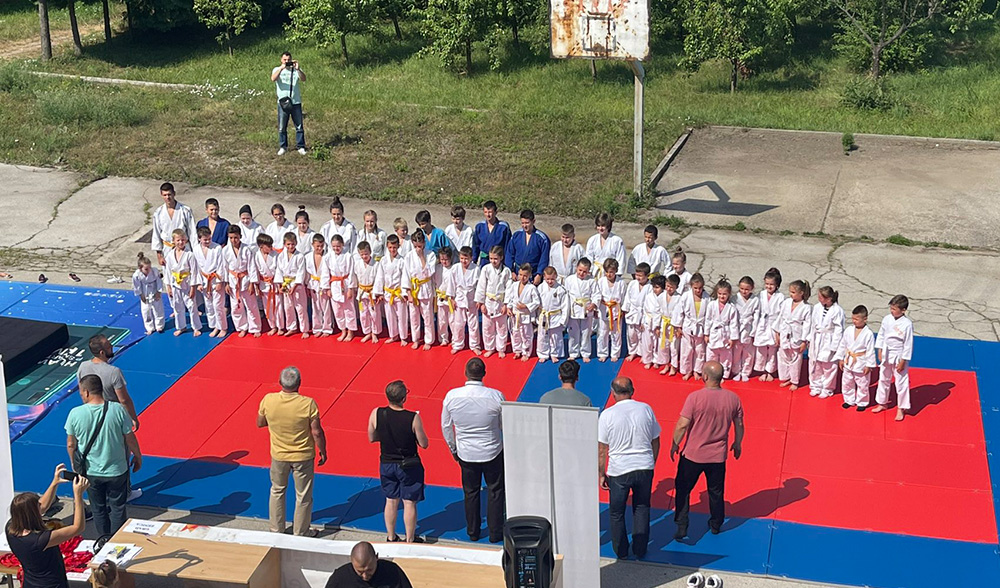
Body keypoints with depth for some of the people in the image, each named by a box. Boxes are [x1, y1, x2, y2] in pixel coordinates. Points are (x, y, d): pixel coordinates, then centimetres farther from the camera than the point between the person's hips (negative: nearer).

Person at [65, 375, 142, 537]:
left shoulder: (75, 414, -16)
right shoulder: (118, 410, -18)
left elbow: (71, 444, -5)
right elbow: (130, 439, -9)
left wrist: (75, 465, 13)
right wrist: (137, 456, 10)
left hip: (91, 472, 1)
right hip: (116, 470, -1)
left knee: (98, 510, 19)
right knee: (117, 509, 16)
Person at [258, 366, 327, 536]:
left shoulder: (268, 400, -17)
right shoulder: (308, 404, -25)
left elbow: (260, 423, -1)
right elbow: (317, 432, -18)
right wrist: (322, 451, -2)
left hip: (278, 455, 2)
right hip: (303, 457, -2)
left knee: (277, 491, 25)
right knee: (303, 496, 16)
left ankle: (276, 530, 36)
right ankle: (301, 533, 30)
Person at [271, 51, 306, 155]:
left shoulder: (296, 70, 5)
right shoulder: (277, 70, 4)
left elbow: (303, 79, -13)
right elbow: (273, 79, -17)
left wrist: (297, 69, -29)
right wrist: (281, 68, -26)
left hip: (296, 102, 0)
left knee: (299, 126, 3)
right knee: (282, 127, 5)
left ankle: (301, 147, 12)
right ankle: (283, 147, 16)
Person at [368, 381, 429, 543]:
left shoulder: (376, 414, -16)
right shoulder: (413, 418, -24)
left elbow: (371, 438, -1)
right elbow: (424, 444, -14)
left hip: (386, 464, 3)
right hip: (409, 466, -3)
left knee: (391, 501, 19)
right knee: (409, 503, 12)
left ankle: (391, 537, 32)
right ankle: (410, 540, 24)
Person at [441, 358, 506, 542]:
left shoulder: (452, 396, -15)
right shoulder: (495, 396, -21)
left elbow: (445, 426, -2)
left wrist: (453, 449, 13)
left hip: (466, 453, 2)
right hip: (492, 451, -2)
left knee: (470, 492, 20)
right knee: (495, 491, 17)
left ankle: (473, 532, 32)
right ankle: (495, 533, 24)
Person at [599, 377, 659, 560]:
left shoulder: (608, 414, -10)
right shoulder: (646, 409, -2)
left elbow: (602, 450, -6)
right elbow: (655, 442, 7)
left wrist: (602, 474, 4)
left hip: (618, 471, -3)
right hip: (645, 468, 3)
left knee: (616, 513, 15)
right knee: (642, 509, 19)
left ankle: (621, 552, 24)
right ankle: (640, 550, 25)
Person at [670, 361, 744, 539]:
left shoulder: (695, 397, -21)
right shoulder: (733, 398, -8)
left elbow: (682, 425, -17)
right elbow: (739, 425, 4)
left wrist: (675, 444, -1)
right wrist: (737, 444, 22)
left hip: (693, 454, -3)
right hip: (718, 456, 3)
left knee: (683, 489, 15)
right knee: (716, 492, 22)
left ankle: (682, 527, 14)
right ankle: (716, 525, 38)